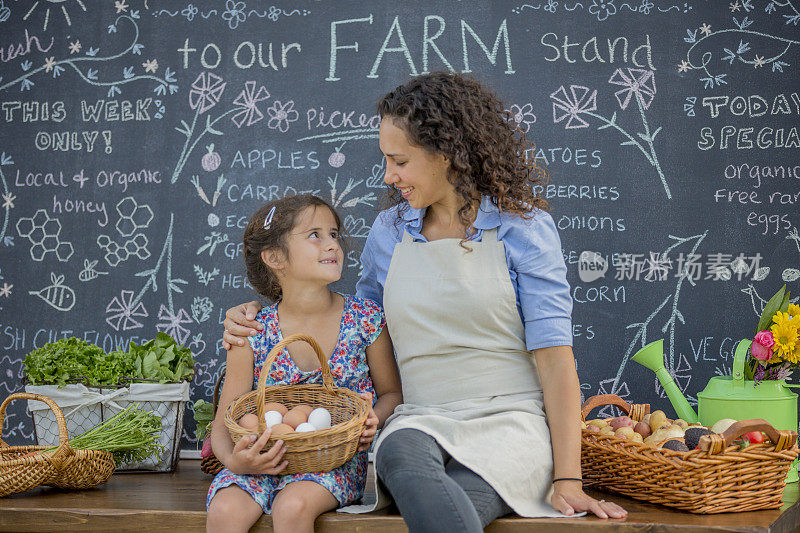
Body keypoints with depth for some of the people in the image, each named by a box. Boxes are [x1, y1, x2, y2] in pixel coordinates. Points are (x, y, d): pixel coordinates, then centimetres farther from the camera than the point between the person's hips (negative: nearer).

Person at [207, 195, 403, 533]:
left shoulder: (366, 320, -3)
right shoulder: (252, 335, -5)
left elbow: (391, 392, 10)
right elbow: (224, 424, -1)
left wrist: (374, 419, -13)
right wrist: (234, 460, -23)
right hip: (265, 460, 1)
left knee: (292, 505, -30)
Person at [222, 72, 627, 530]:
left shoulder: (521, 227, 1)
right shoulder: (389, 231, 13)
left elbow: (554, 355, -4)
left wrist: (567, 478, -11)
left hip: (509, 419, -3)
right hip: (421, 422, 4)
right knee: (399, 454, -35)